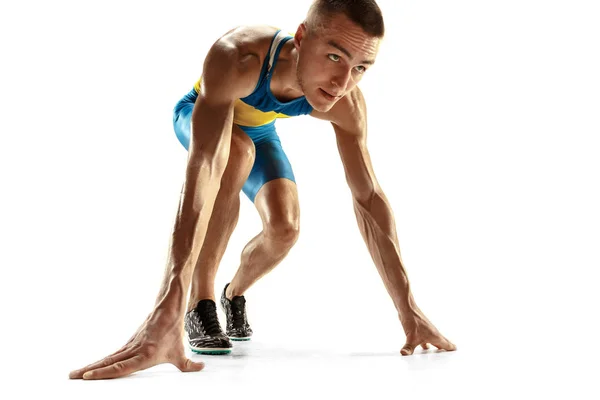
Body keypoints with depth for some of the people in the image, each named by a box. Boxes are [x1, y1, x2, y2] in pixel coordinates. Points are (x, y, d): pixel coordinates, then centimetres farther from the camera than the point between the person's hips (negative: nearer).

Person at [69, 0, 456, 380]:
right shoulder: (237, 57, -47)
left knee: (285, 228, -16)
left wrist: (407, 307, -28)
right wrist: (167, 308, -66)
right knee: (236, 153, -36)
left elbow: (369, 197, -25)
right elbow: (203, 168, -58)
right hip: (200, 115, -3)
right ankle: (199, 303, -21)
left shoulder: (345, 104, -32)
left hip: (259, 129, 4)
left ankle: (235, 294, 18)